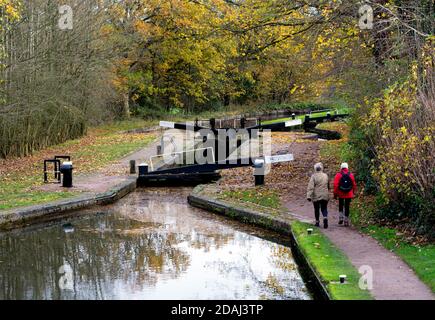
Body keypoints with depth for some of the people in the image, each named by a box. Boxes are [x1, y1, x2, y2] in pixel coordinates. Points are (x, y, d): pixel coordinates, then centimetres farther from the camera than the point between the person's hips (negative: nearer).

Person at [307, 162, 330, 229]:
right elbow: (328, 186, 14)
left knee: (317, 209, 11)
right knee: (324, 208, 9)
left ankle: (317, 222, 18)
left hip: (316, 196, -2)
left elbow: (310, 187, -17)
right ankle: (325, 217, -17)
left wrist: (309, 196, -17)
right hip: (325, 196, 2)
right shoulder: (326, 176, 2)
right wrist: (327, 193, 29)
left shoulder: (314, 176, -11)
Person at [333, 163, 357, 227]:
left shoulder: (338, 175, -6)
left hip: (341, 194, -1)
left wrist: (335, 194, -4)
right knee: (347, 207, 6)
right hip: (349, 194, 1)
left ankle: (341, 218, 4)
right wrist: (354, 193, 18)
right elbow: (354, 185, 5)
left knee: (340, 206, 19)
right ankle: (346, 221, 5)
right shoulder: (351, 175, 1)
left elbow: (335, 185, -10)